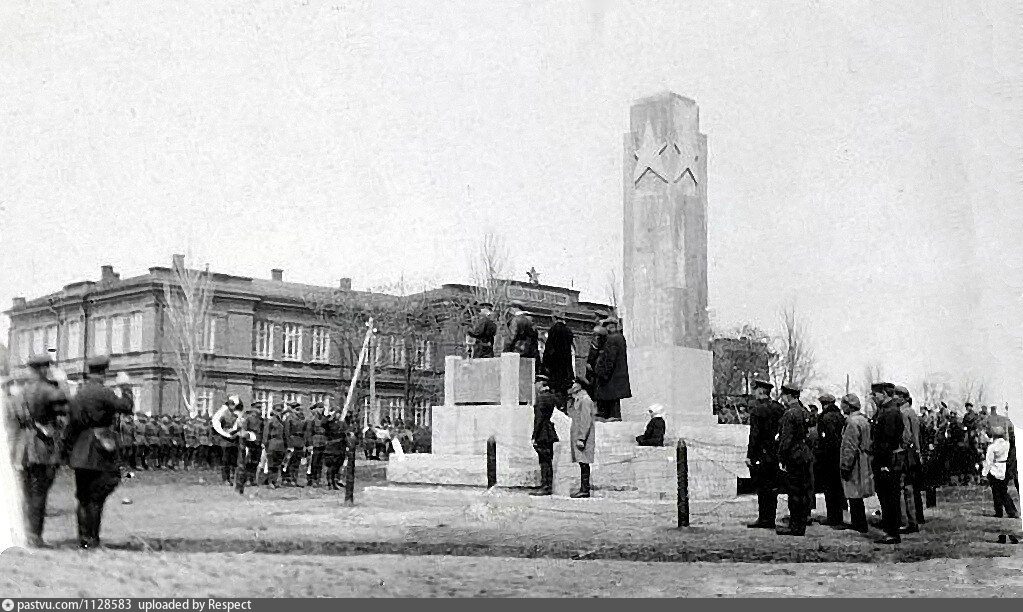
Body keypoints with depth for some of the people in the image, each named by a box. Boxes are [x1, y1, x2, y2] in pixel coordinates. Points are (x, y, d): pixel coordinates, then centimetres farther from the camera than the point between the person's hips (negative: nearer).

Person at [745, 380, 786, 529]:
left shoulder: (757, 410, -12)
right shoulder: (779, 408, 9)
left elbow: (754, 435, -15)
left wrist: (749, 455, -13)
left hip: (762, 455, -7)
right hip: (776, 454, 7)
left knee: (763, 488, -3)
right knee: (772, 488, 10)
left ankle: (763, 519, -2)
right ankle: (771, 519, 15)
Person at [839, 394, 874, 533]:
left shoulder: (853, 422, -17)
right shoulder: (863, 419, 15)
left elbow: (850, 447, -21)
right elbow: (868, 443, 20)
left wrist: (845, 466, -19)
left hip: (854, 462, -10)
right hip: (863, 461, 10)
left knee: (854, 495, -5)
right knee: (856, 495, 15)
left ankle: (860, 526, -1)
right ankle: (856, 523, 21)